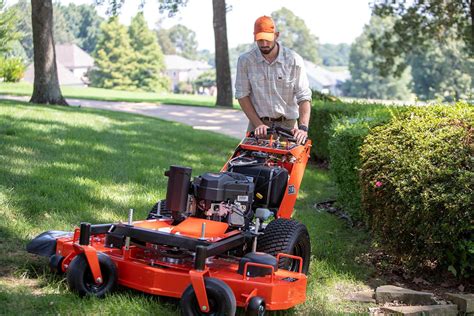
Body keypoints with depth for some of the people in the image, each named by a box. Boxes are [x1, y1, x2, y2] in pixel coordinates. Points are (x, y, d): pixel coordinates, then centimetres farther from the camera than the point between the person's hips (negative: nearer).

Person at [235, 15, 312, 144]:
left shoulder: (294, 60, -5)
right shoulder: (245, 61, -2)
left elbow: (304, 97, -6)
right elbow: (242, 95, -1)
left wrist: (303, 128, -20)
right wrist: (258, 124, -11)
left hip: (287, 124, -1)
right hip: (258, 123, 1)